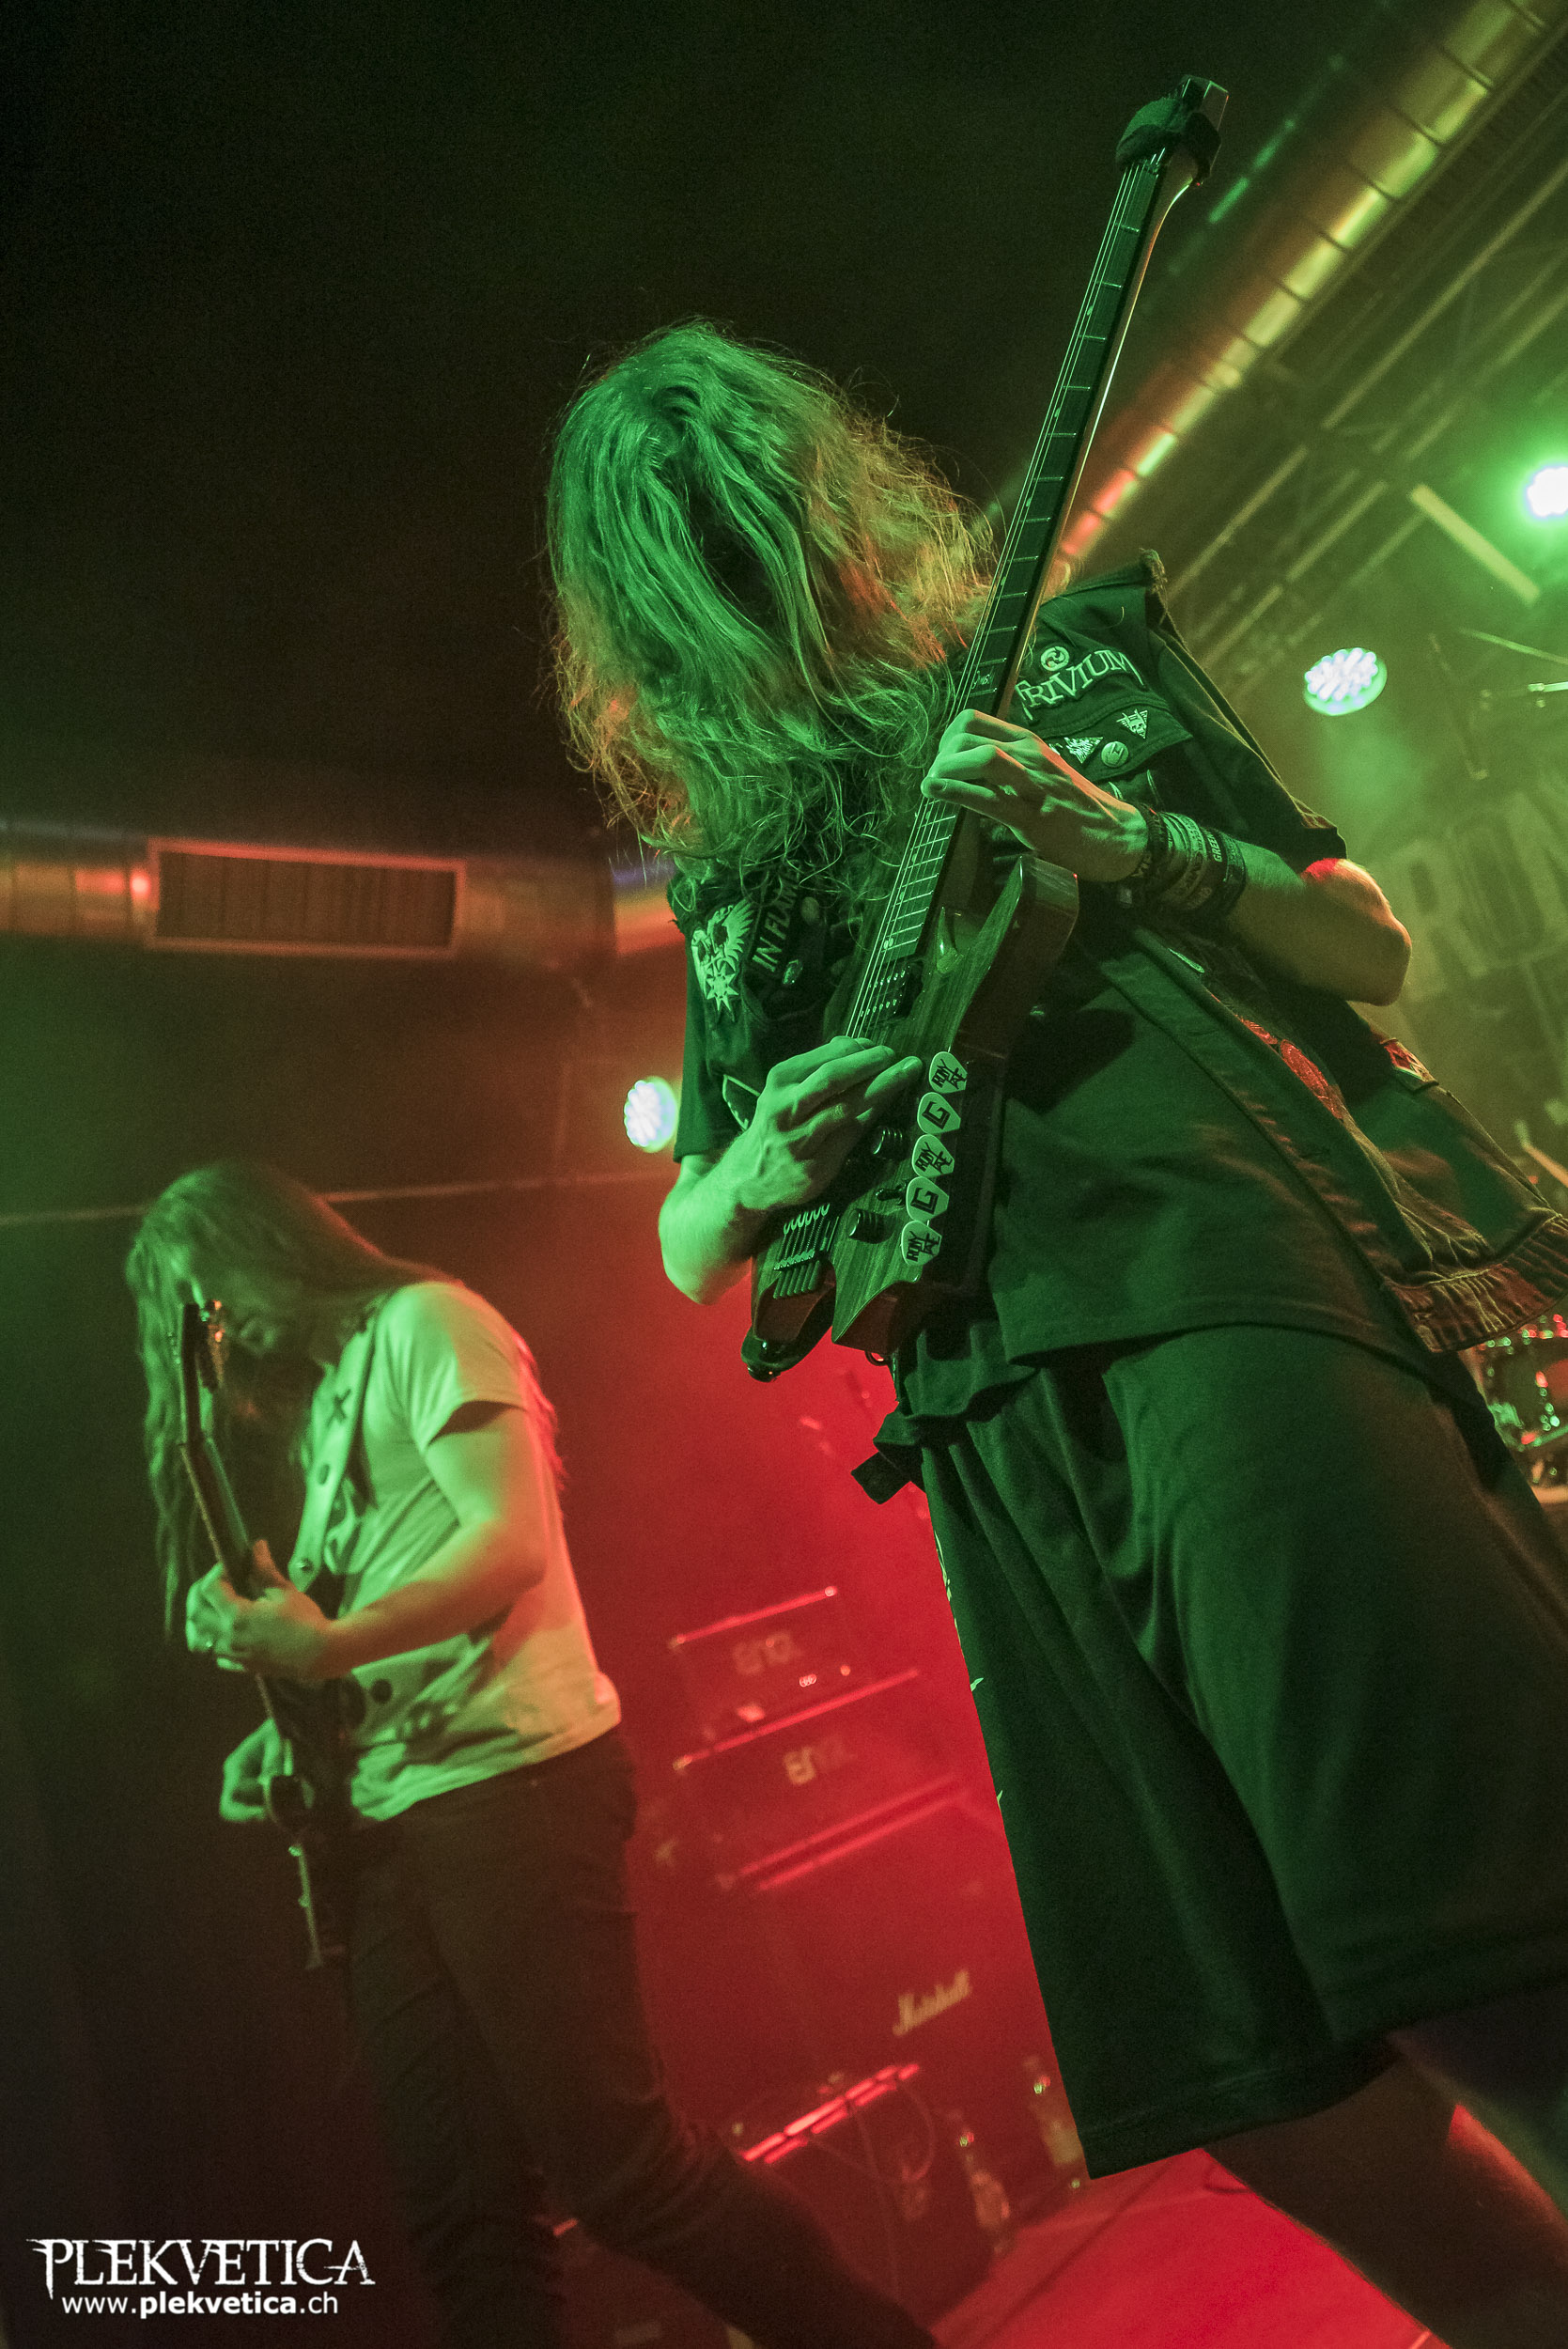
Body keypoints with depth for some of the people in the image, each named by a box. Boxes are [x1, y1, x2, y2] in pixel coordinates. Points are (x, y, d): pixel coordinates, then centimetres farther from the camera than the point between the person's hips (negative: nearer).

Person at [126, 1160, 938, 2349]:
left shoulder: (419, 1321, 0)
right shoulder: (305, 1405, 24)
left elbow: (510, 1539, -12)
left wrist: (327, 1644, -20)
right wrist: (286, 1739, 4)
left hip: (512, 1778, -8)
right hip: (384, 1817, 8)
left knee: (616, 2161, -6)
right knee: (463, 2210, 5)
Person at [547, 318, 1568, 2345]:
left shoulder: (1068, 656, 16)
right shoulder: (731, 874, 23)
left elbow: (1370, 943, 12)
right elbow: (689, 1245, 23)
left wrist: (1129, 843, -5)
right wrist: (755, 1172, -1)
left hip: (1225, 1288, -2)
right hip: (1008, 1431, 3)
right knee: (1275, 2102, 4)